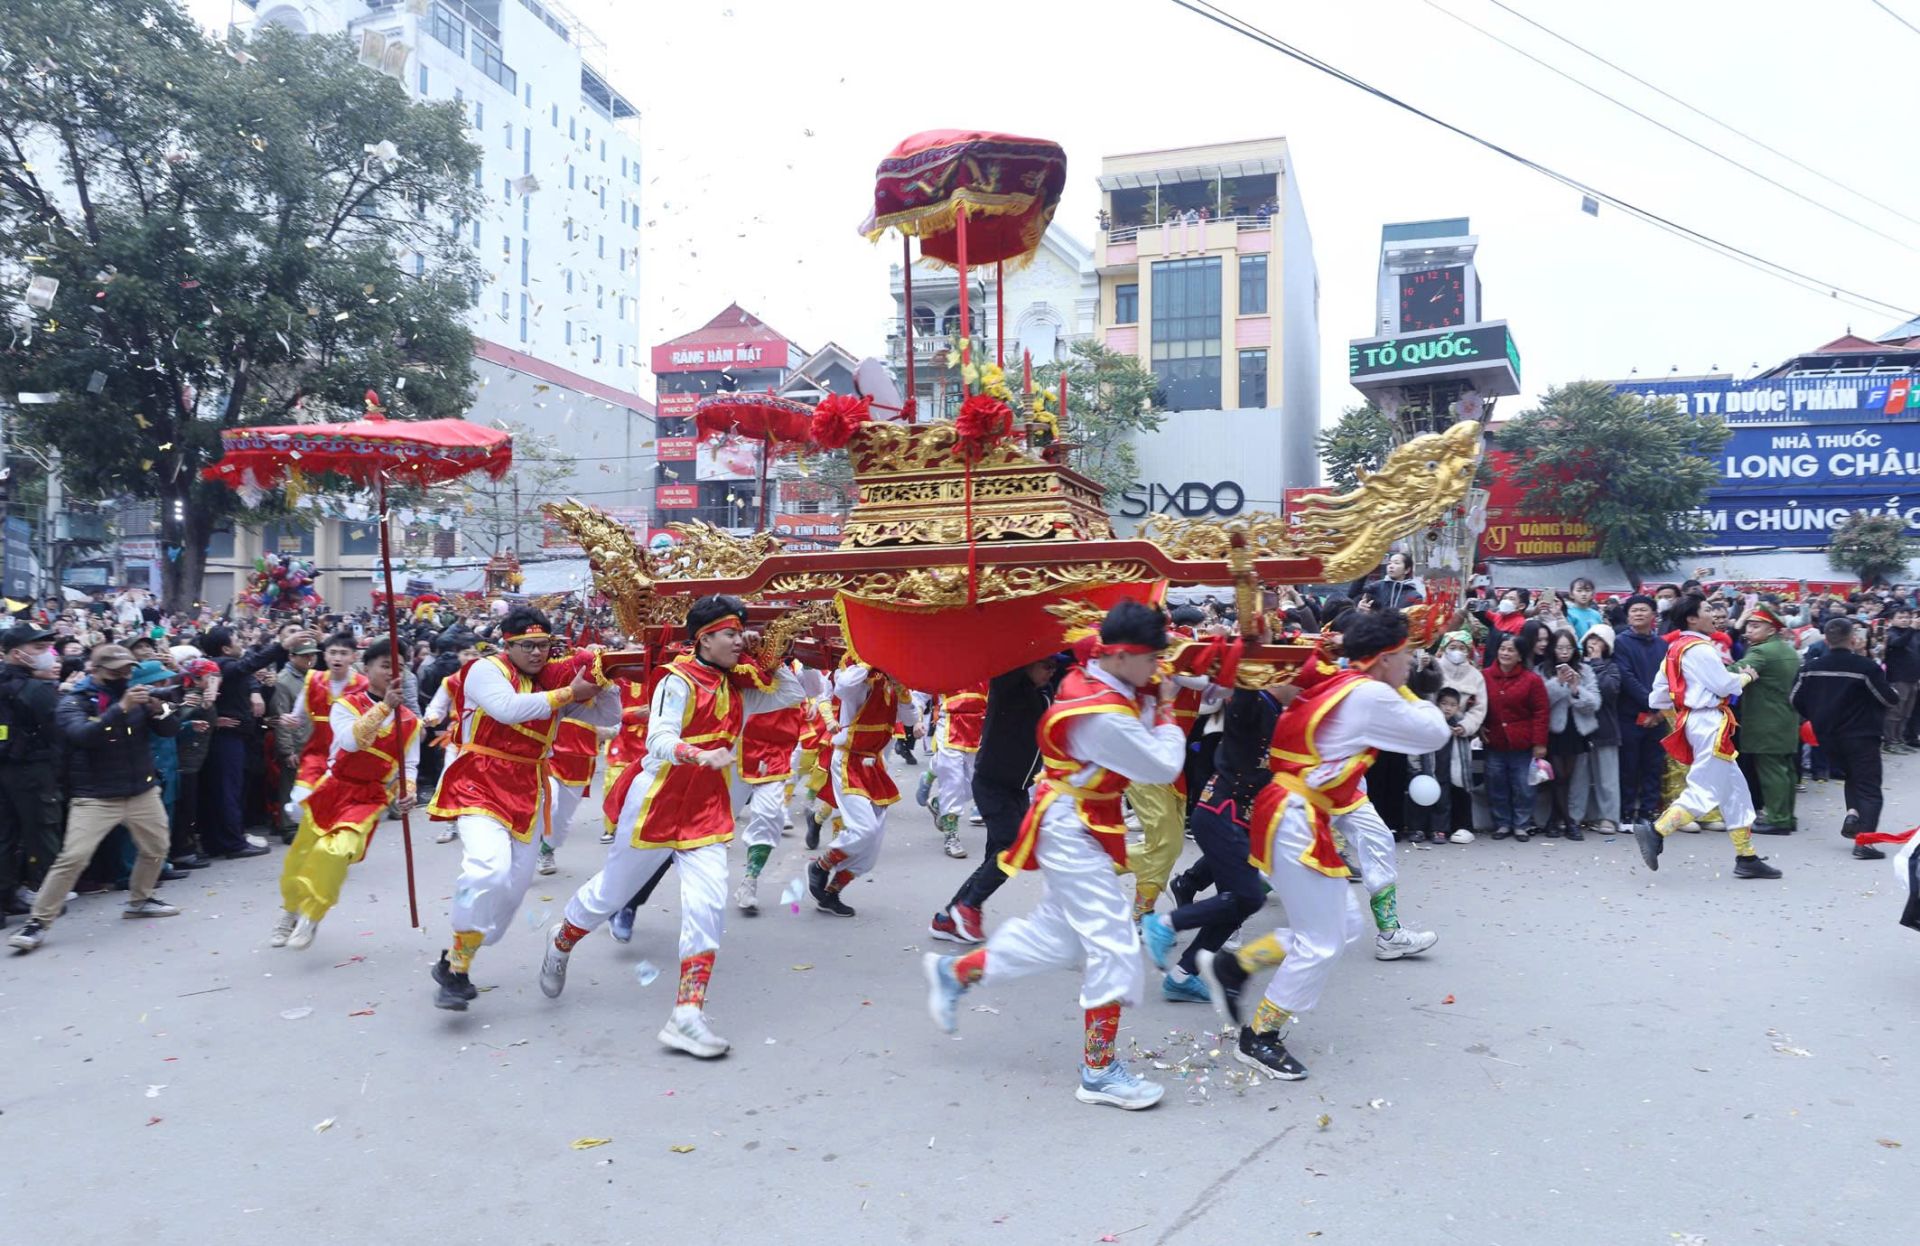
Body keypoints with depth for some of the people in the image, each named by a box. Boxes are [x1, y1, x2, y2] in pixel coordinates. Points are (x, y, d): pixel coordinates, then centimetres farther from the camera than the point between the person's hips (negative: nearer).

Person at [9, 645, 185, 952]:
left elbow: (171, 729, 0)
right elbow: (82, 735, -28)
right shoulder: (74, 702, -8)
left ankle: (139, 900, 34)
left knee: (156, 848, 13)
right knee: (72, 857, -13)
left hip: (142, 791, 5)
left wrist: (159, 709, -22)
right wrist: (121, 708, -39)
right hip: (95, 797, -5)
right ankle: (38, 922, -3)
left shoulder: (134, 695, 5)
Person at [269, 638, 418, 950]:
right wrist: (384, 707, -34)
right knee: (301, 857, 11)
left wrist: (406, 792, -15)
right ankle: (291, 910, 44)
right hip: (333, 790, 1)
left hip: (369, 798, 0)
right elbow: (350, 741, -26)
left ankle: (311, 918, 0)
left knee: (337, 852, -24)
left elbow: (409, 765, 5)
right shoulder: (344, 705, -6)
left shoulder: (409, 721, 0)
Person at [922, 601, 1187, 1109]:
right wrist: (1169, 723, -4)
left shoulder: (1089, 680, 1)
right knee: (1113, 945, -4)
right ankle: (1099, 1071, 7)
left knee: (1056, 933, 20)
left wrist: (1152, 706, -5)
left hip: (1072, 826, 10)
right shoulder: (1103, 716, -28)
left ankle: (954, 972, 31)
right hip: (1075, 832, -10)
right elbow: (1163, 767, -20)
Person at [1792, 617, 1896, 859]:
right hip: (1861, 736, -5)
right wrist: (1891, 690, 14)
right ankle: (1864, 840, -11)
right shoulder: (1866, 666, -15)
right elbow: (1890, 699, -8)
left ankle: (1852, 813, 6)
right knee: (1869, 787, 1)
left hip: (1827, 737, 5)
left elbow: (1796, 699, 5)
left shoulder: (1812, 667, -2)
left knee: (1852, 775, 27)